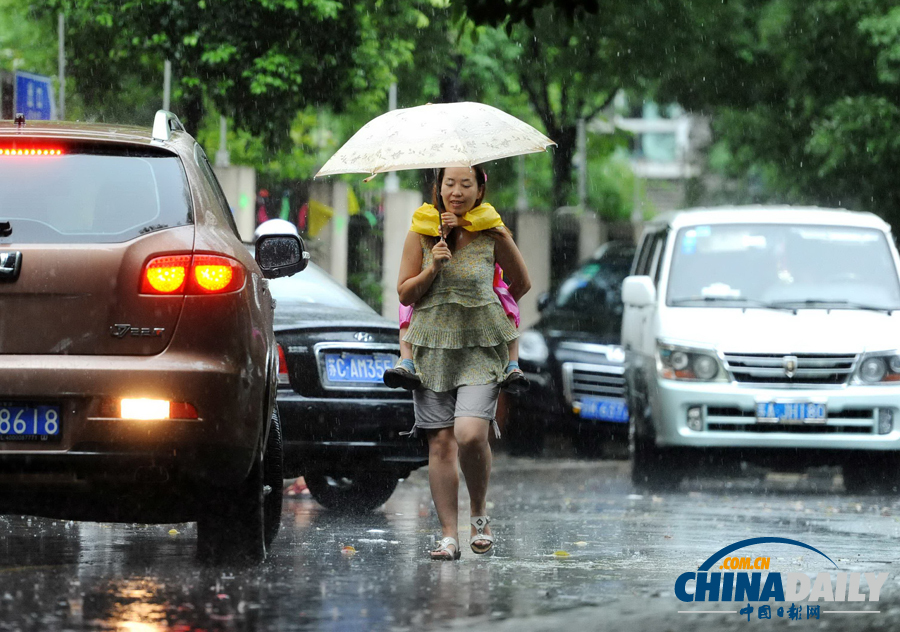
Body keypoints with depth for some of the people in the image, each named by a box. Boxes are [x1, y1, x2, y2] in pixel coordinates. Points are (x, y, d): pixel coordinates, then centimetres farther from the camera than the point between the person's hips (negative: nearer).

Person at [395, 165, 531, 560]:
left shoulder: (493, 235, -1)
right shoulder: (421, 233, 3)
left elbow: (521, 283, 13)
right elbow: (404, 293, 4)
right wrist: (432, 269, -11)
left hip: (480, 349, -2)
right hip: (431, 346, 2)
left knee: (471, 434, -20)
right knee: (440, 443, -1)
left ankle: (479, 514, 4)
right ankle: (449, 536, 3)